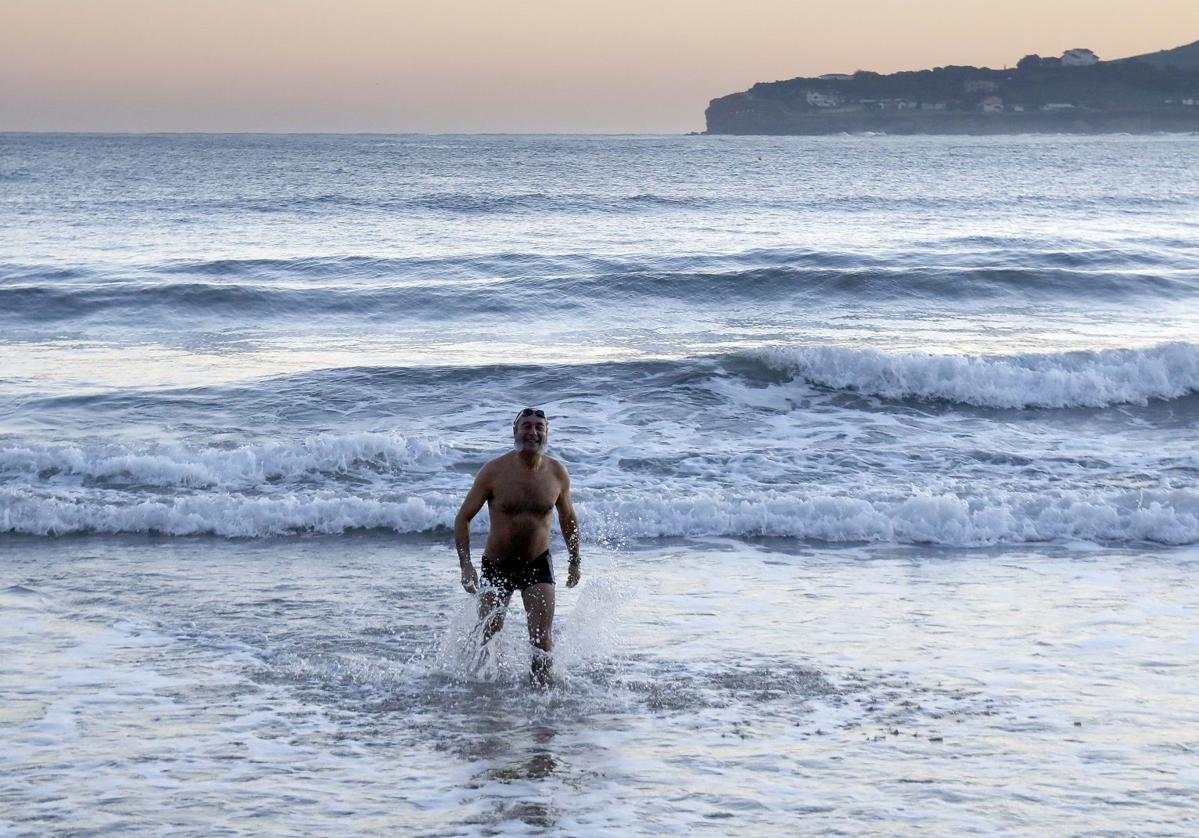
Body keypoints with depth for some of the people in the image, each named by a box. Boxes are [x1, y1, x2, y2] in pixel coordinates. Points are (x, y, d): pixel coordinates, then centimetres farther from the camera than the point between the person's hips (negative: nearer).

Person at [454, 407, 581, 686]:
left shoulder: (557, 473, -5)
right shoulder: (494, 471, -13)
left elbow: (568, 519, 13)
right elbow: (463, 517, -8)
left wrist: (575, 562, 15)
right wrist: (465, 564, -17)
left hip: (538, 564, 1)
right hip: (497, 565, -1)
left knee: (542, 640, -11)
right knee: (487, 635, 8)